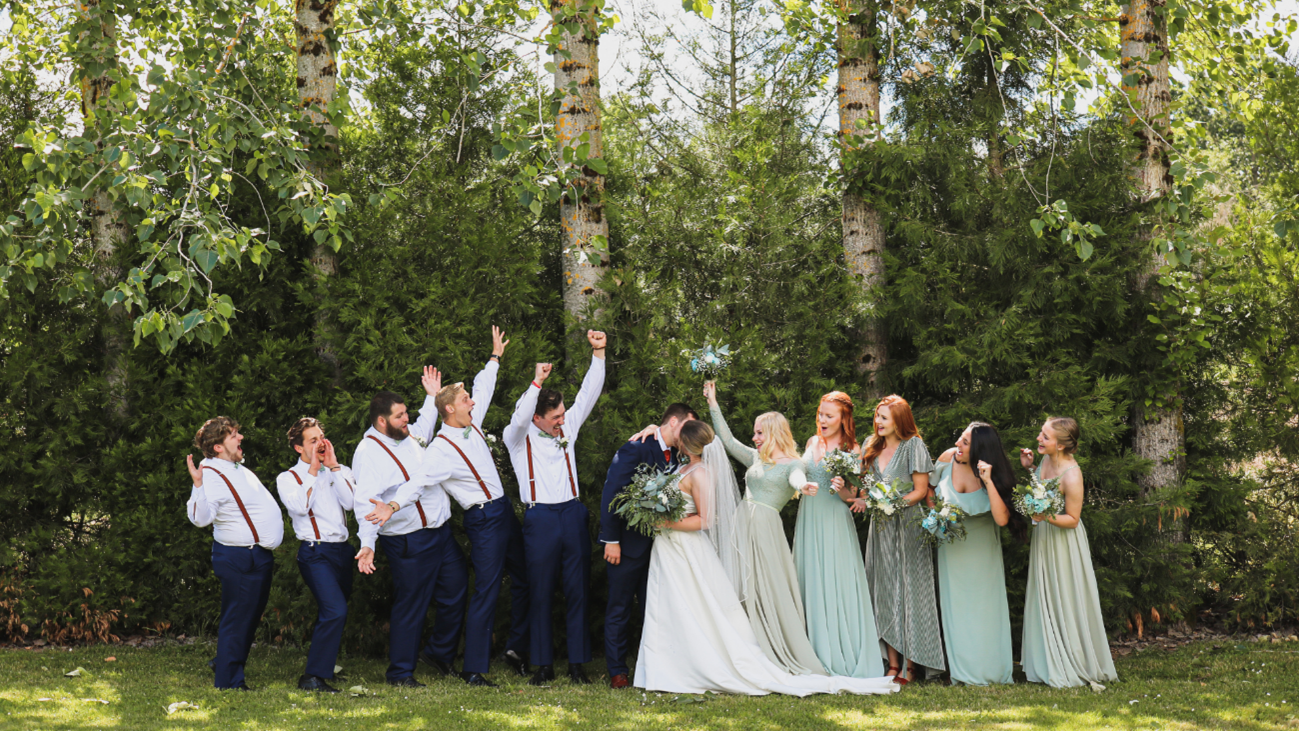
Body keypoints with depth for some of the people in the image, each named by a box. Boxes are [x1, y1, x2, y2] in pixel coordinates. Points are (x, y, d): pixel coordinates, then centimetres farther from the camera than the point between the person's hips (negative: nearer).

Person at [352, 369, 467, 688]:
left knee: (456, 593, 13)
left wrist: (432, 396, 36)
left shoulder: (407, 435, 9)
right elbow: (365, 503, -23)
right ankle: (399, 673, 14)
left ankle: (439, 653, 34)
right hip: (409, 544, -8)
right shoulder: (368, 453, -15)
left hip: (441, 531, 9)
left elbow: (423, 429, 36)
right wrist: (367, 543, -34)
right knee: (410, 606, -1)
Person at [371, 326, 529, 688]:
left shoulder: (472, 425, 7)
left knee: (524, 579, 14)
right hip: (483, 520, -9)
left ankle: (517, 647, 28)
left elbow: (483, 389, 22)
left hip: (504, 510, 9)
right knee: (486, 591, -8)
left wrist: (495, 356, 32)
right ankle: (473, 670, -2)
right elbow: (419, 481, -25)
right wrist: (393, 505, -41)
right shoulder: (442, 448, -16)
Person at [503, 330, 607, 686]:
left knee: (577, 590, 4)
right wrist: (537, 381, -30)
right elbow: (519, 420, -22)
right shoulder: (519, 437, 0)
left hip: (573, 515, 3)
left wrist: (598, 354, -4)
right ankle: (543, 665, 10)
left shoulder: (568, 427, 12)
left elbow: (588, 394, 7)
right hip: (540, 519, -3)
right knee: (540, 593, 2)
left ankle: (577, 663, 11)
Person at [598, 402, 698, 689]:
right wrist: (611, 540, -17)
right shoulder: (636, 449, -14)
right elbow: (611, 494, -16)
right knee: (620, 609, 4)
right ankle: (618, 672, 12)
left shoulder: (675, 457, 8)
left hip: (658, 543, 6)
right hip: (629, 544, -6)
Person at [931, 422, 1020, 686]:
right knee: (956, 605, 4)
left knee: (986, 604, 3)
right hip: (952, 543, 2)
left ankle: (991, 668, 13)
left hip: (982, 548, -2)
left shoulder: (995, 475, -21)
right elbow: (930, 486, 6)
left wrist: (988, 482, -38)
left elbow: (1002, 519, -34)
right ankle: (963, 671, 10)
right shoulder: (948, 459, -15)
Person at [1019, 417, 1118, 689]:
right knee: (1045, 603, 16)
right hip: (1043, 540, 8)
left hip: (1064, 543, -8)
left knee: (1067, 605, 4)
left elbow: (1072, 519, -19)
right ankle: (1051, 666, 29)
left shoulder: (1071, 476, -26)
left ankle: (1078, 669, 19)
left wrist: (1047, 517, -34)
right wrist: (1029, 468, 3)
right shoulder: (1046, 459, -3)